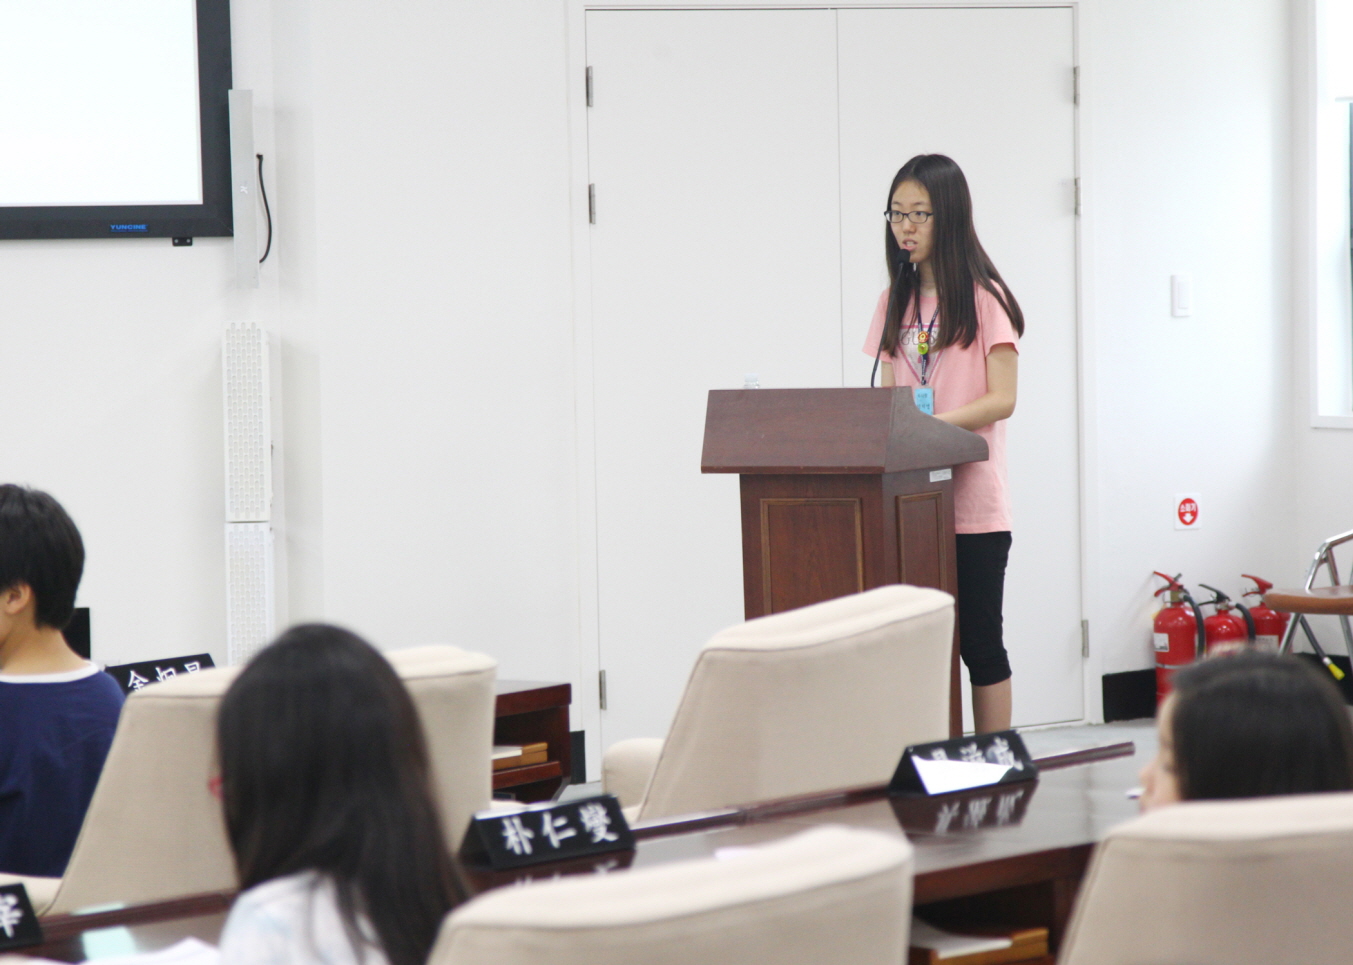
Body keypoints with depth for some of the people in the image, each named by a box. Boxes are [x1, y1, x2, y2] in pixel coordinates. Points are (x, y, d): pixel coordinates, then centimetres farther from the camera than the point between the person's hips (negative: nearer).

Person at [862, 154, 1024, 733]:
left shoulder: (982, 298, -4)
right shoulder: (897, 302, 14)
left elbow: (1001, 400, -10)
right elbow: (887, 397, 15)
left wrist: (934, 422, -23)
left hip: (971, 505, -5)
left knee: (979, 642, 0)